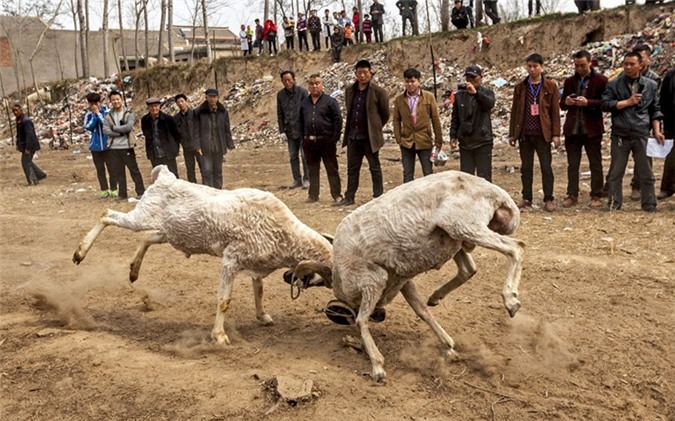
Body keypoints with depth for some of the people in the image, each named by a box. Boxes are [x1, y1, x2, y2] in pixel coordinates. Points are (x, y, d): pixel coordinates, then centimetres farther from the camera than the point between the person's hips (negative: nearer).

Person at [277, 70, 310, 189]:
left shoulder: (302, 91, -7)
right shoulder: (280, 94, 5)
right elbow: (279, 114, 9)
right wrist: (282, 131, 4)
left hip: (302, 129, -4)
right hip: (290, 130, 4)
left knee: (305, 155, -1)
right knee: (293, 156, 8)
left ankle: (306, 179, 9)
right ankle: (297, 179, 16)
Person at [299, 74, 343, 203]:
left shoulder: (330, 101, -2)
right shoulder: (304, 103, 12)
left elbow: (338, 120, -5)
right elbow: (301, 122, 18)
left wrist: (335, 138, -10)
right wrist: (303, 138, 10)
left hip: (326, 141, -4)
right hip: (309, 142, 4)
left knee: (332, 169, 1)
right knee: (312, 169, 10)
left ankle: (336, 195, 7)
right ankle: (313, 195, 17)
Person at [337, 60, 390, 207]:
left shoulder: (378, 92, -9)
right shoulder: (349, 91, 7)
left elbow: (385, 114, -1)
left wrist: (375, 128, 6)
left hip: (370, 137, -5)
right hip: (353, 136, 5)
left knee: (375, 168, 5)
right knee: (352, 168, 12)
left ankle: (378, 197, 12)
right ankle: (349, 197, 19)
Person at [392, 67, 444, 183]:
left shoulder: (429, 97, -2)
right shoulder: (399, 99, 3)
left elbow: (436, 119, 0)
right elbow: (396, 120, 6)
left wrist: (438, 140, 0)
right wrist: (398, 138, -2)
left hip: (424, 141, -1)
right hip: (406, 141, 1)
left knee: (428, 173, 5)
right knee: (407, 174, 6)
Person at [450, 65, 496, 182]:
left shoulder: (487, 92, 2)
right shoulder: (459, 95, 11)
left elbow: (490, 104, -22)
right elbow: (455, 118, 14)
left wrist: (476, 93, -36)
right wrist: (453, 136, 7)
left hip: (483, 141, -3)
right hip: (465, 142, 3)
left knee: (484, 176, -2)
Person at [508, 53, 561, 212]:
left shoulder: (550, 87, 2)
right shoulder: (520, 87, 9)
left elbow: (555, 112, -1)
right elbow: (514, 111, 11)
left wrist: (556, 134, -6)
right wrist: (512, 133, 8)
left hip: (543, 133, -3)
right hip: (525, 134, 3)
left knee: (546, 167, 0)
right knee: (526, 167, 8)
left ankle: (548, 200, 5)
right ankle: (526, 198, 17)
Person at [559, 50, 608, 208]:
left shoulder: (600, 80, -1)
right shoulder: (570, 81, 12)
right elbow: (562, 105, 16)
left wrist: (588, 102, -20)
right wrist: (566, 102, -7)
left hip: (592, 129, -4)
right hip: (572, 129, 4)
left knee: (595, 164, 5)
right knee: (572, 164, 6)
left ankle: (596, 196, 12)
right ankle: (572, 195, 12)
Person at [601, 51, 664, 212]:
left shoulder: (650, 85, 8)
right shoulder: (615, 84, 3)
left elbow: (655, 110, 11)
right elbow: (606, 104, -5)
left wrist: (656, 131, 2)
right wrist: (627, 102, -11)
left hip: (641, 135, 1)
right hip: (620, 135, -1)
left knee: (646, 173, 5)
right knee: (616, 173, 6)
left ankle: (649, 205, 16)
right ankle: (614, 204, 16)